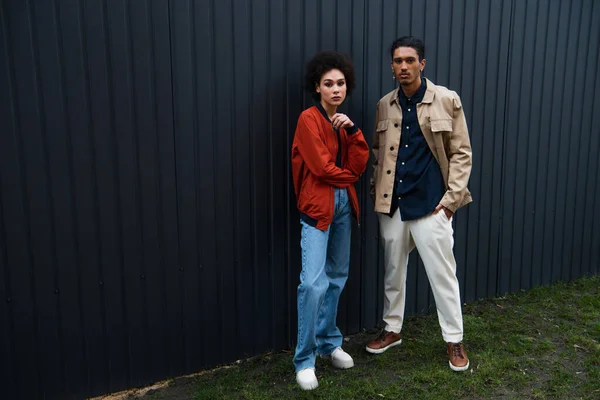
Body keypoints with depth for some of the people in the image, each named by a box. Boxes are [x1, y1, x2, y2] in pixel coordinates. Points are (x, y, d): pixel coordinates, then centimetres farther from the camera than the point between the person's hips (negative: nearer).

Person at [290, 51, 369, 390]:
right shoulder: (309, 119, -9)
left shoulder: (344, 121, 12)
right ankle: (305, 359, 1)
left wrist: (353, 130, -9)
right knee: (314, 283, -13)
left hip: (344, 204, 7)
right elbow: (322, 167, -15)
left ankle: (329, 342, 28)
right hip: (317, 206, -7)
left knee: (337, 277, 12)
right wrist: (350, 176, 1)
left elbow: (359, 166, 1)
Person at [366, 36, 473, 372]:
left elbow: (461, 153, -3)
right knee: (393, 270, 15)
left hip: (430, 202, -3)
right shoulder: (385, 105, 7)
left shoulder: (447, 100, -4)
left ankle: (454, 340, 21)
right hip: (391, 203, 4)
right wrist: (376, 191, 3)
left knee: (442, 272, 4)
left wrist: (452, 198, -8)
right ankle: (392, 330, 32)